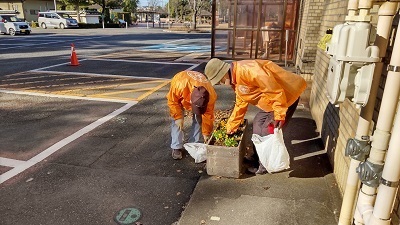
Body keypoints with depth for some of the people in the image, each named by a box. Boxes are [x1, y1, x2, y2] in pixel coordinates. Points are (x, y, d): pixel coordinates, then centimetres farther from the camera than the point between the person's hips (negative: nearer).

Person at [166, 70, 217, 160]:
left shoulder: (211, 95, -38)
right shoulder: (179, 86, -46)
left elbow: (208, 115, -23)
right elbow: (172, 101, -25)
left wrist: (206, 133, -16)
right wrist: (178, 117, -23)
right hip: (180, 96, -1)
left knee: (198, 119, -8)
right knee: (177, 120, -10)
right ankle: (176, 147, -1)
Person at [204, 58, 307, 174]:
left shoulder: (245, 70, -27)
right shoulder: (236, 80, 7)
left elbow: (273, 88, -31)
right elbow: (240, 105, 16)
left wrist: (279, 114, -28)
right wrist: (229, 128, 20)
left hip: (287, 94, -10)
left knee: (268, 131, -4)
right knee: (258, 123, 16)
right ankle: (257, 157, 32)